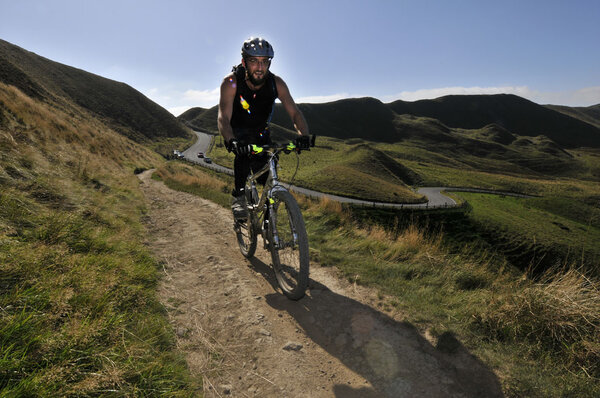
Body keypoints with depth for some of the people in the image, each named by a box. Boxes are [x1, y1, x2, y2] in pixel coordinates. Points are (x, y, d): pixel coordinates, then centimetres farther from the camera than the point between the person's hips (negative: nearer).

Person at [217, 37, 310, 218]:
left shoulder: (276, 83, -21)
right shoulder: (231, 82, -28)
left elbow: (294, 112, -27)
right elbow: (223, 117, -39)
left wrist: (303, 135, -47)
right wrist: (232, 141, -59)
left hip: (260, 131, 3)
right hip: (237, 130, -2)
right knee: (244, 151, -32)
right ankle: (238, 196, -16)